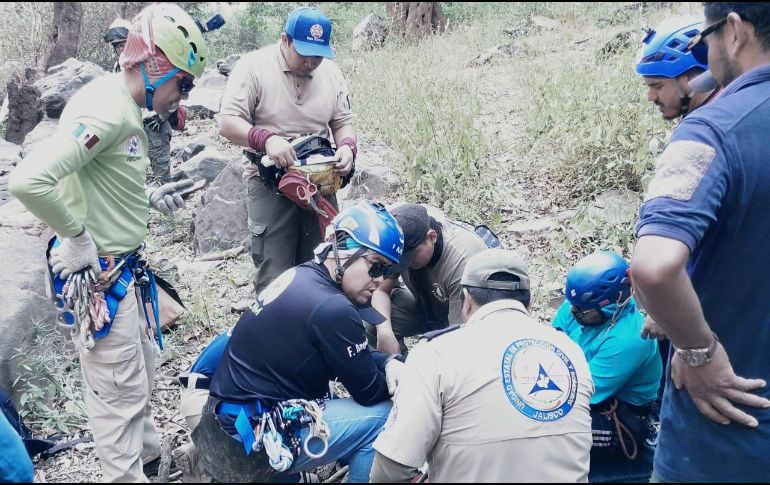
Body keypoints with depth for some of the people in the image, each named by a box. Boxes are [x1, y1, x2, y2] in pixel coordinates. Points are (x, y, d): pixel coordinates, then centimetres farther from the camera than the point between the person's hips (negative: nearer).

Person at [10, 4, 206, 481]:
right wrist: (78, 237, -21)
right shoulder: (105, 109, -23)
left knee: (141, 374, 24)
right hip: (100, 278, -10)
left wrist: (150, 197, 7)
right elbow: (28, 180, -33)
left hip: (126, 269, 10)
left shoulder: (126, 109, 6)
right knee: (120, 391, 5)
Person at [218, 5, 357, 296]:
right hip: (270, 183, -4)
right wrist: (266, 139, -30)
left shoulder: (331, 73, 7)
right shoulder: (254, 66, -7)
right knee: (274, 278, -5)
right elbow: (227, 123, -12)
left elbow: (343, 122, 12)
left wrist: (347, 147, -11)